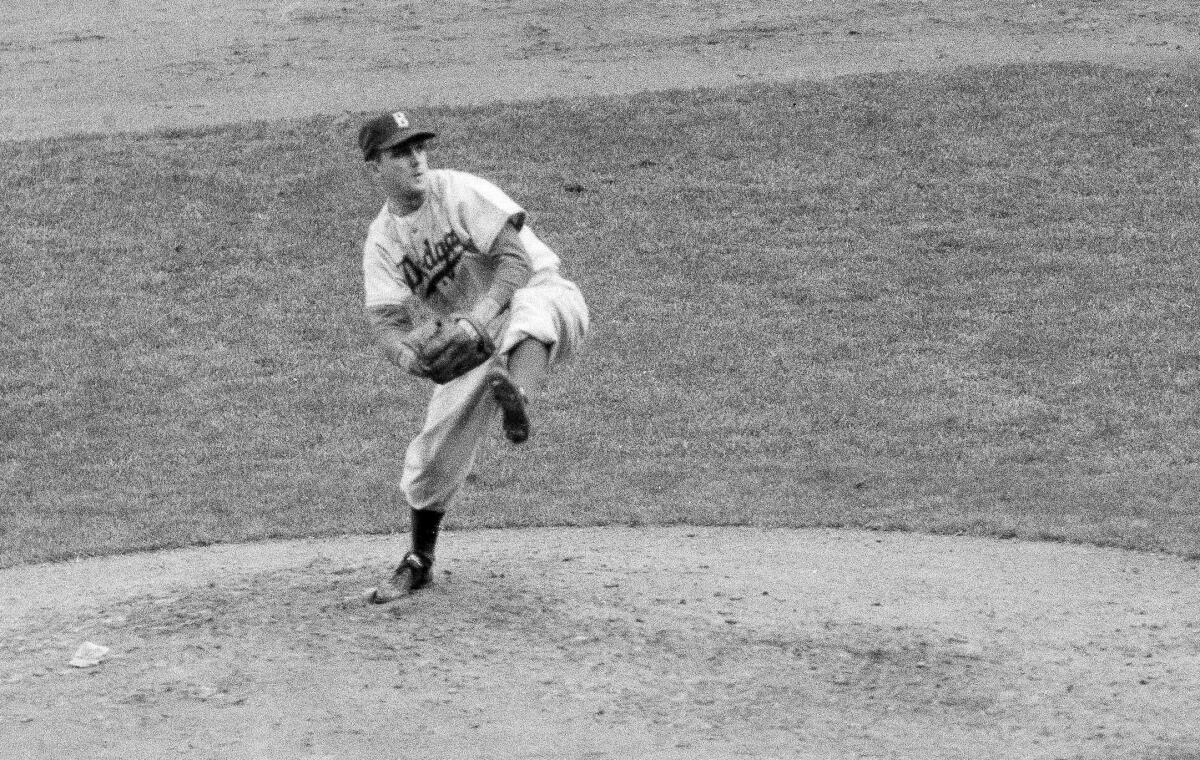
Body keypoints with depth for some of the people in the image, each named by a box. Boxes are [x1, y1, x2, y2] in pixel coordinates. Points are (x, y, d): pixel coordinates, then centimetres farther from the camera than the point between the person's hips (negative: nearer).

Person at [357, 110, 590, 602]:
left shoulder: (460, 192, -13)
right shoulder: (381, 241, 1)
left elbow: (516, 260, -21)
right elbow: (386, 320, -10)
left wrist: (479, 317, -37)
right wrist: (406, 353, -34)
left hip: (542, 295, -5)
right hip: (475, 338, 5)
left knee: (530, 313, -42)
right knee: (436, 446, 0)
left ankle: (518, 395, -72)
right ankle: (419, 562, 21)